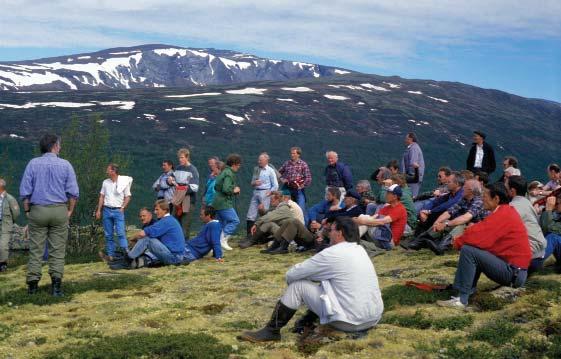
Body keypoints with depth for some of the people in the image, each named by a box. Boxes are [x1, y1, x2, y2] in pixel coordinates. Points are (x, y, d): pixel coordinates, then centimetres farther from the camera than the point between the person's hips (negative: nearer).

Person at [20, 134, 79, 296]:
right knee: (57, 250, 3)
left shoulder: (33, 164, 0)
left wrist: (27, 210, 8)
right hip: (59, 210, -1)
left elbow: (25, 191, -2)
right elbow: (73, 192, -3)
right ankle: (56, 285, -3)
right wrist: (70, 211, 7)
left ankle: (32, 284, 6)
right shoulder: (65, 165, -1)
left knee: (35, 249, 6)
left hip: (37, 210, 1)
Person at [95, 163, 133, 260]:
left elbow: (127, 197, 1)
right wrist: (99, 210, 7)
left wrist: (122, 208, -9)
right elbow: (102, 197, 13)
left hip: (118, 211, -4)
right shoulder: (105, 182, 10)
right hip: (107, 210, 4)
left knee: (120, 233, -14)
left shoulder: (124, 182, -1)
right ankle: (110, 255, 11)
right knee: (108, 235, 6)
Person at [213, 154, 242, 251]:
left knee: (221, 224, 14)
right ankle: (223, 240, -12)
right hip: (224, 203, -10)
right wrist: (234, 190, -6)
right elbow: (226, 189, -26)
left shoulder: (224, 172, 17)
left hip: (218, 202, 10)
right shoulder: (229, 174, -14)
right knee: (235, 221, -9)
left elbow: (216, 187, 23)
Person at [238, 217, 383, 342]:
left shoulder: (332, 253, -11)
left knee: (298, 284, 0)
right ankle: (309, 319, 33)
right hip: (374, 318, 8)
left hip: (351, 321, -8)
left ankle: (272, 331, 7)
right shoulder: (360, 250, 12)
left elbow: (291, 275, -2)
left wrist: (291, 276, 19)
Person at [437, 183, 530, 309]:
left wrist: (458, 242, -4)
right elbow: (482, 232, 13)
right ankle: (468, 290, 8)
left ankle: (462, 299, -16)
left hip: (513, 272, -10)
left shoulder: (502, 215, -17)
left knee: (468, 251, -17)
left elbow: (478, 237, -22)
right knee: (476, 251, 19)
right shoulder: (507, 211, 14)